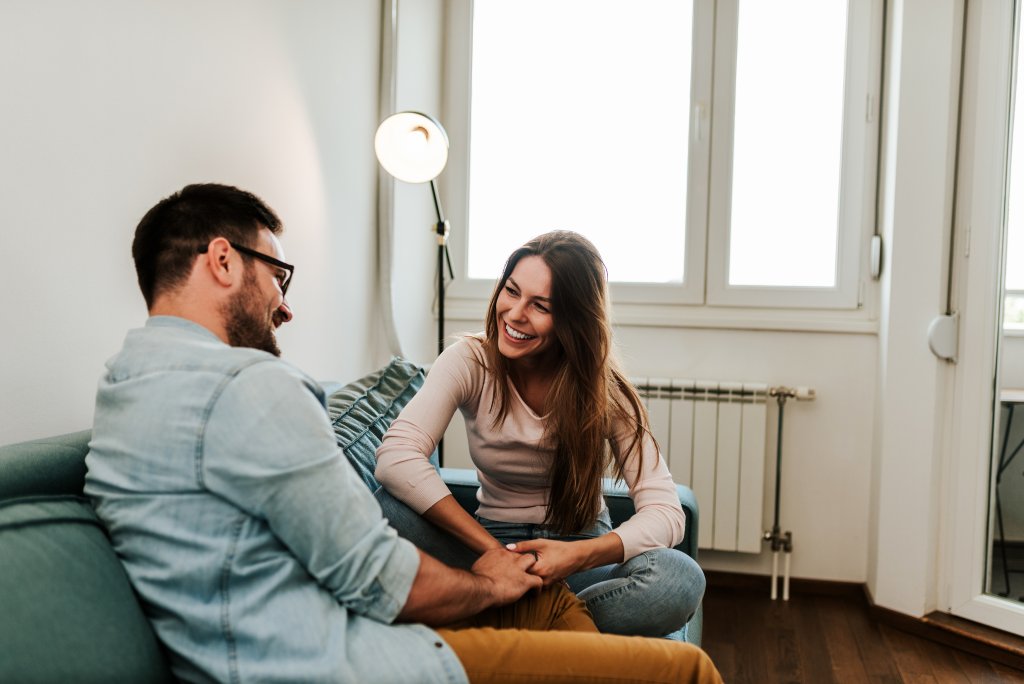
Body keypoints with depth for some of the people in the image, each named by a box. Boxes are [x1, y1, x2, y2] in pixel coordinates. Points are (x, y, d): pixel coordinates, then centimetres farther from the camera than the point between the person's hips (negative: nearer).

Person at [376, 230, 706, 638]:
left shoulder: (603, 390, -11)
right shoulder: (470, 363, -11)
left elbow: (666, 513, -18)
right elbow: (395, 458, -28)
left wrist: (580, 555, -37)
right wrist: (494, 552, -34)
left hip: (582, 547, 0)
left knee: (682, 580, -31)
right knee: (387, 515, -30)